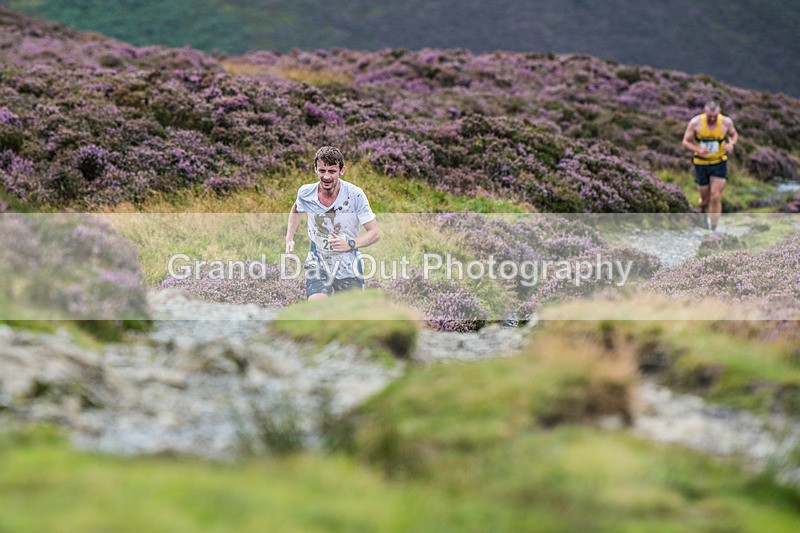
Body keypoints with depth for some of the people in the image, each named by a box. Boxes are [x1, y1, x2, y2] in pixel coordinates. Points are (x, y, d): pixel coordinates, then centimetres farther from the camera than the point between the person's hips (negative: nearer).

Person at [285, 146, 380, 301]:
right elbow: (296, 210, 18)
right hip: (317, 264, 0)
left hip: (348, 268, 0)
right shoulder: (306, 193, -9)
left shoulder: (355, 195, -17)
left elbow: (375, 233, -11)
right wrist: (289, 239, 6)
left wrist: (350, 244, -26)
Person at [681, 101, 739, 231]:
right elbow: (685, 142, -6)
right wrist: (698, 150, -26)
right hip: (701, 164, 0)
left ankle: (713, 229, -3)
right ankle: (705, 214, 43)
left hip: (719, 163, 0)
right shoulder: (695, 123, -14)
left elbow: (734, 134, 10)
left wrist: (731, 144, -14)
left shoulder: (726, 122, -10)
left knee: (716, 197, -11)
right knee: (705, 200, 6)